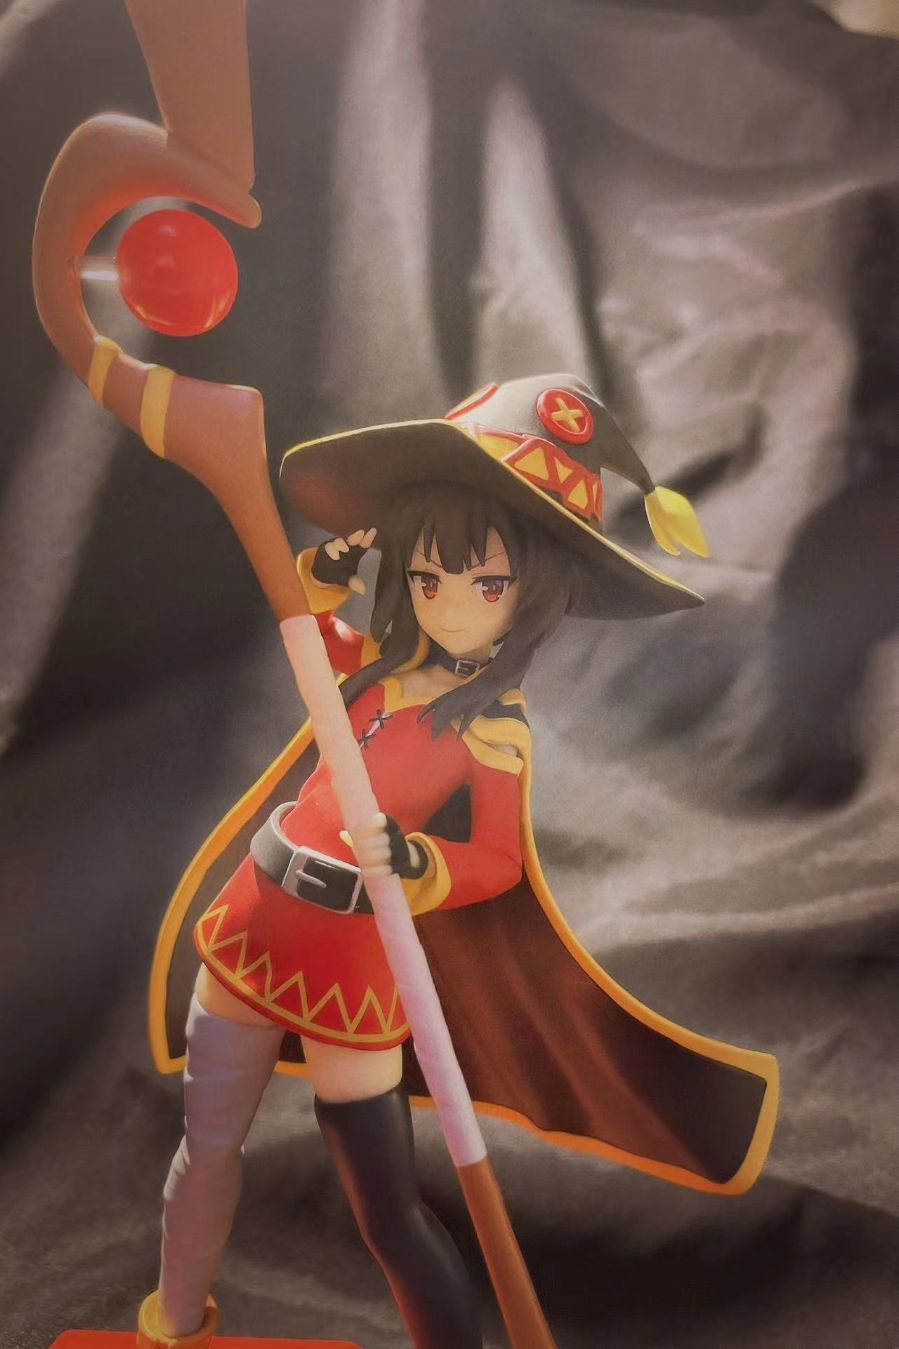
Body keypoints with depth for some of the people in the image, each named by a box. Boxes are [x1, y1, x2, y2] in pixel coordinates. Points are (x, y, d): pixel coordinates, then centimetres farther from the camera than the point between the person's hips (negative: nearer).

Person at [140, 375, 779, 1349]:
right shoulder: (391, 662, 2)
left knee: (386, 1207, 1)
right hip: (255, 922, 7)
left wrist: (412, 859, -33)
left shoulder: (493, 723, -15)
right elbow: (308, 628, 22)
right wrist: (330, 567, 5)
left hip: (349, 960, -6)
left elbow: (497, 862, -15)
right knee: (207, 1145, 21)